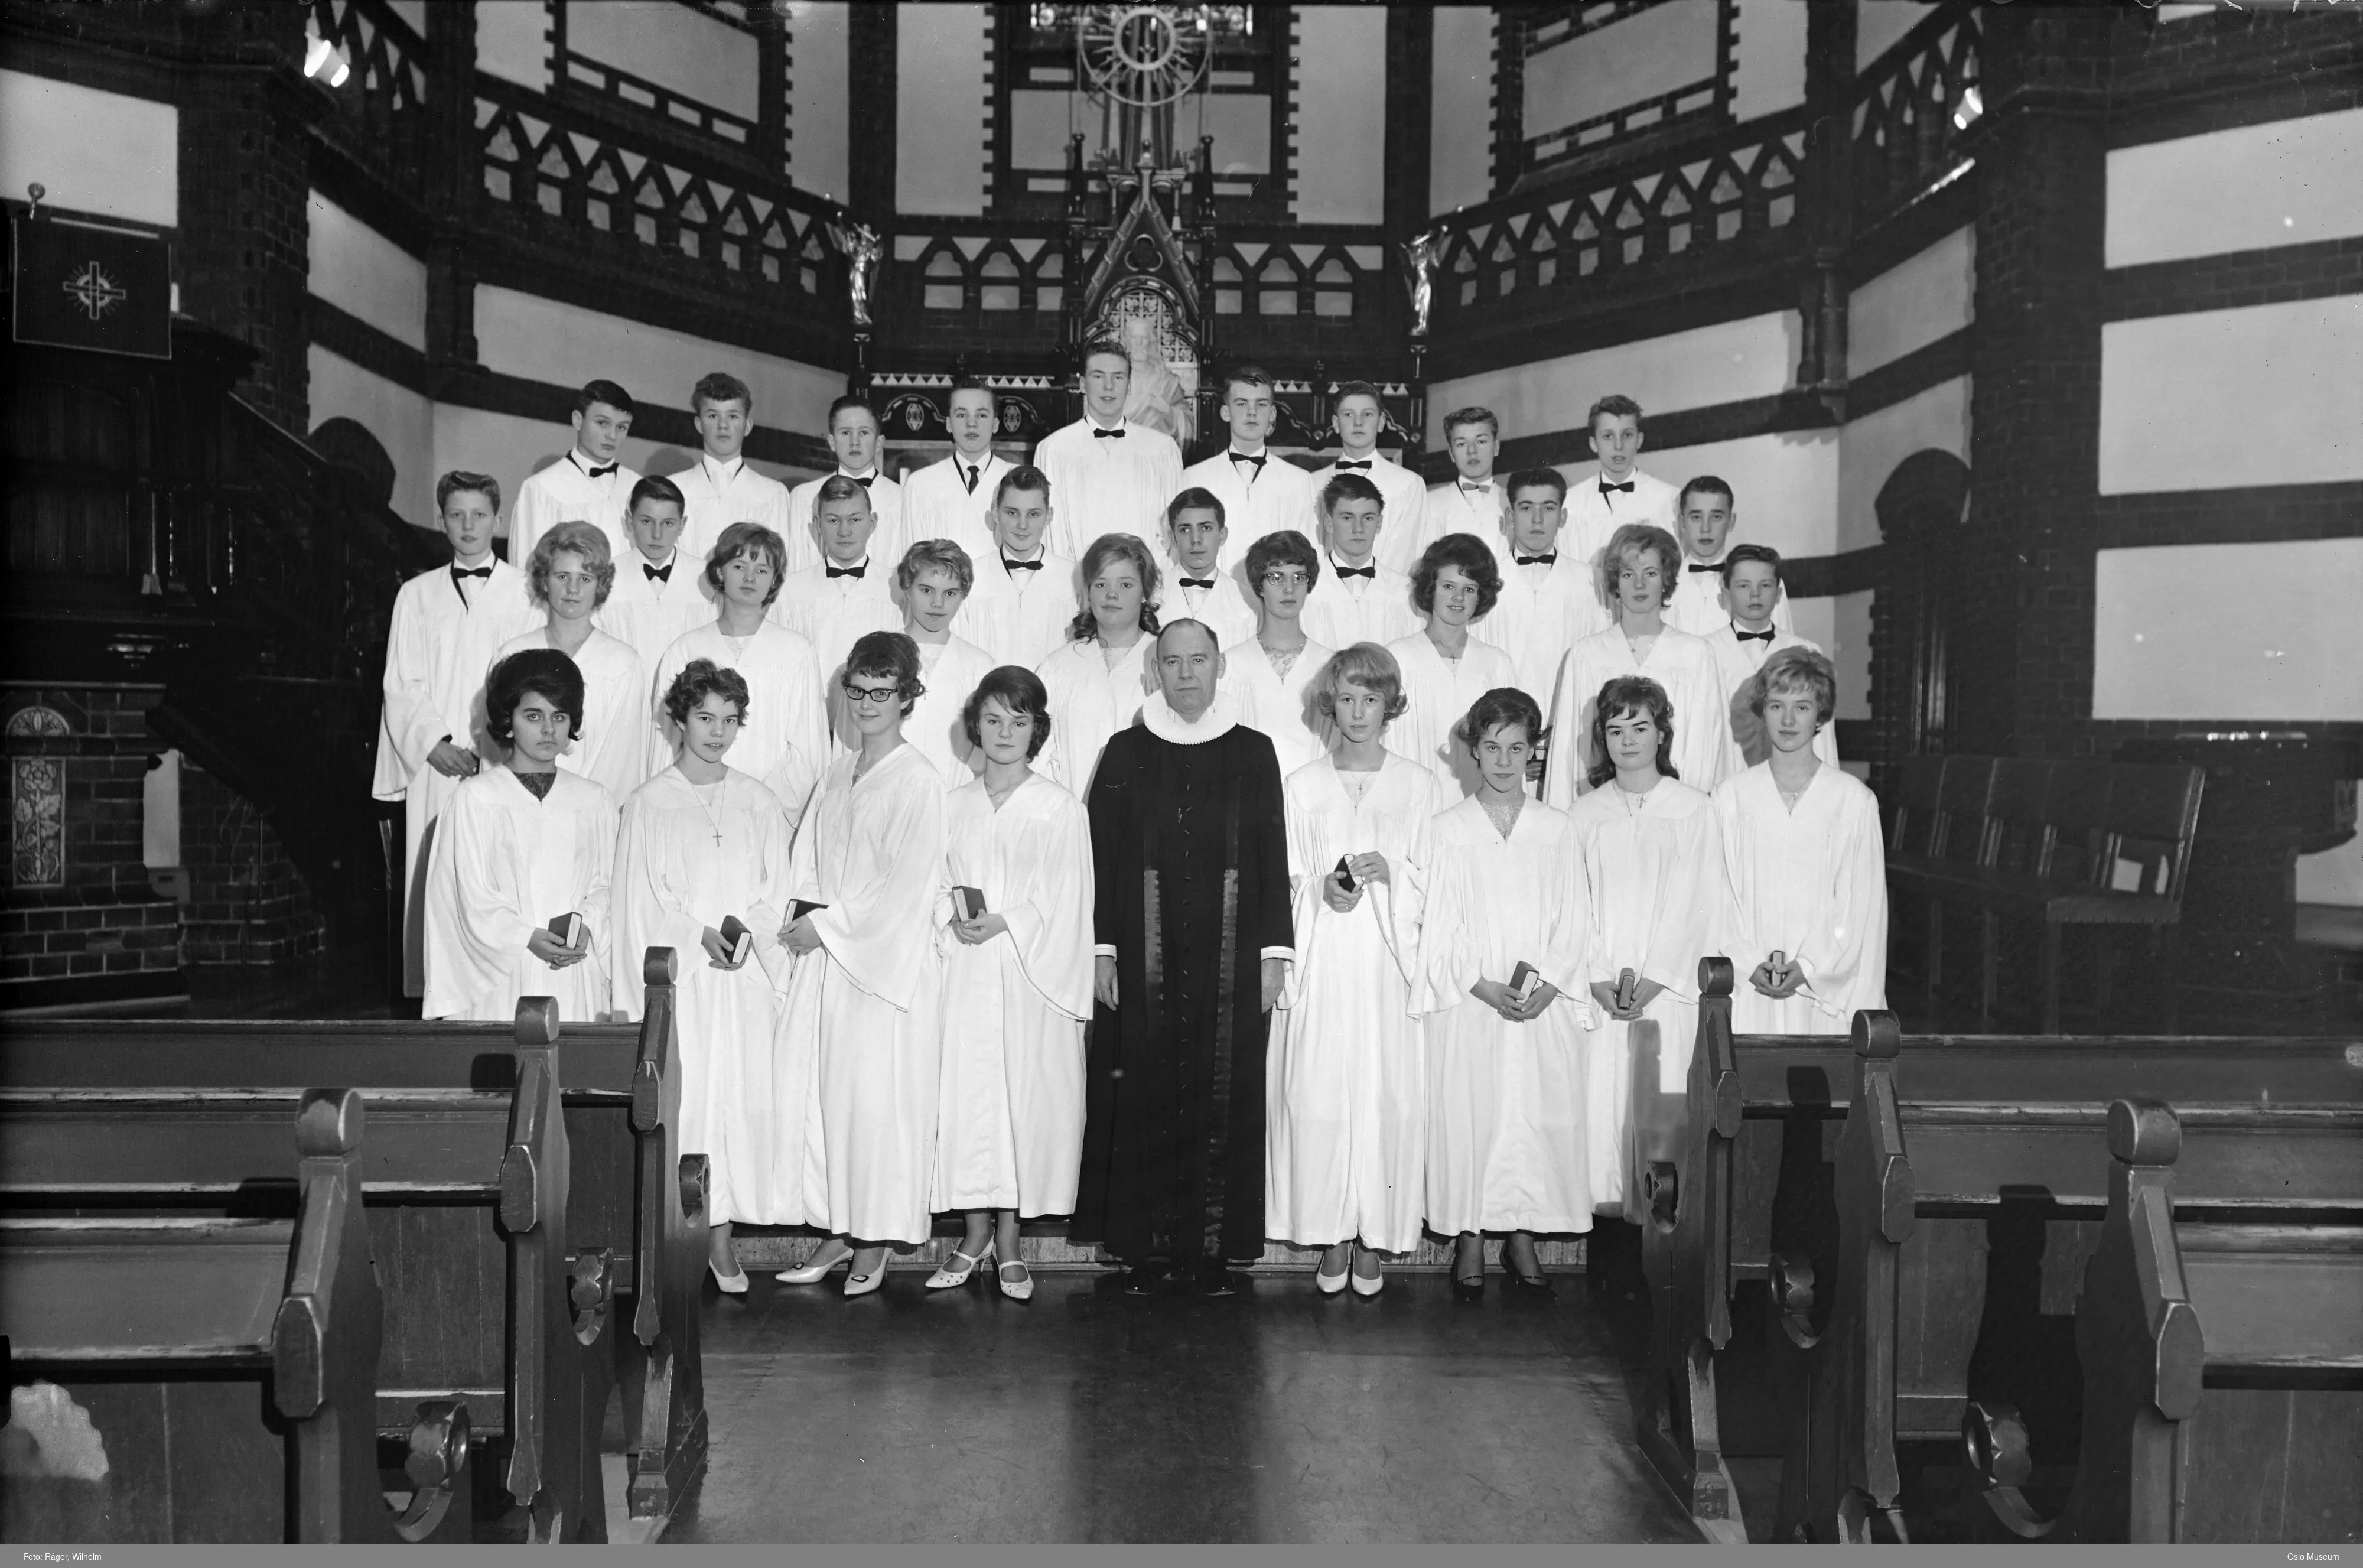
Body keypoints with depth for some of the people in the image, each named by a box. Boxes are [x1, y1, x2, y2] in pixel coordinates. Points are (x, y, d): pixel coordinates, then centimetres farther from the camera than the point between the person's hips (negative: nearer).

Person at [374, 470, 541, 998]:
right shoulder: (417, 595, 13)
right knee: (436, 878, -1)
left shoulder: (526, 593, 8)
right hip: (438, 766, 2)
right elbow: (402, 686, 8)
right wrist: (436, 743, -7)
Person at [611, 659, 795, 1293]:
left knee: (743, 1093, -1)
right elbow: (642, 897, -2)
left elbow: (778, 885, 8)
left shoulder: (757, 801, 10)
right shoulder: (650, 803, 1)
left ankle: (722, 1234, 7)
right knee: (683, 1097, -5)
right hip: (680, 975, -2)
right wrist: (700, 934, -13)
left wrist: (747, 930, -9)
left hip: (748, 974, 3)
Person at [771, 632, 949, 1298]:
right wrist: (808, 915, -3)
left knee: (876, 1100, -3)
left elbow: (907, 886, -13)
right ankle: (836, 1231, 15)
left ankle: (875, 1242, 9)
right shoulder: (838, 771, 13)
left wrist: (827, 923, -11)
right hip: (827, 954, 6)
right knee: (817, 1092, 5)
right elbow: (810, 861, 15)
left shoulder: (918, 782, -8)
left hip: (888, 959, -6)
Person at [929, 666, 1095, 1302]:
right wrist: (955, 918, -9)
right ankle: (976, 1234, 13)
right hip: (967, 975, 2)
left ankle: (1009, 1242, 11)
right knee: (969, 1092, 1)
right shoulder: (953, 806, 10)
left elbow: (1065, 904, -2)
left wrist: (1003, 923, -15)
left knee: (1027, 1094, -1)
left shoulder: (1061, 810, 1)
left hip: (1033, 974, -2)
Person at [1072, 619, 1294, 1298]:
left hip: (1230, 961, 0)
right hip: (1144, 960, 0)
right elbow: (1102, 855, 3)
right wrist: (1102, 949, -3)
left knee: (1223, 1096, 1)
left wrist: (1274, 952, 0)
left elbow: (1273, 859, 6)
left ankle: (1211, 1246, 10)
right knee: (1144, 1099, 1)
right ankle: (1145, 1246, 10)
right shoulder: (1126, 753, 5)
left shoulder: (1254, 753, 6)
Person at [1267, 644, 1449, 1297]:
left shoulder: (1420, 787, 6)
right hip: (1321, 961, 1)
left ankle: (1377, 1237, 9)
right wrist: (1324, 889, -10)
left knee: (1388, 1092, -3)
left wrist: (1391, 873, -14)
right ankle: (1333, 1235, 10)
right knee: (1318, 1092, -3)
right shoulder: (1301, 785, 9)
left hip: (1390, 962, -1)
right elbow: (1283, 882, 10)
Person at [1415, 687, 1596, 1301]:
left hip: (1545, 1005, 1)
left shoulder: (1557, 830, 7)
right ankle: (1469, 1237, 9)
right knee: (1468, 1113, -1)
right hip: (1468, 1001, -1)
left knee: (1538, 1114, 1)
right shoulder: (1447, 829, 3)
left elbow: (1573, 921, 4)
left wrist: (1548, 986, -10)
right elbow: (1439, 925, -1)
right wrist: (1484, 986, -13)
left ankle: (1521, 1233, 12)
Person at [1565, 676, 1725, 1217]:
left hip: (1668, 984, -1)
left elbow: (1692, 903, -2)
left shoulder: (1694, 809, 5)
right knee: (1601, 1096, -3)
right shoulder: (1584, 813, 10)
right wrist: (1599, 979, -9)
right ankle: (1606, 1201, 5)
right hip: (1600, 988, 2)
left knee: (1662, 1098, -5)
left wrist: (1652, 980, -10)